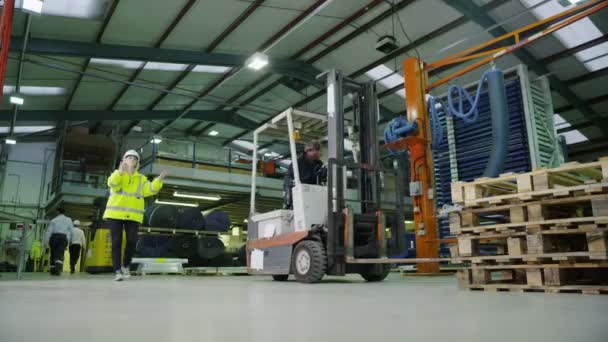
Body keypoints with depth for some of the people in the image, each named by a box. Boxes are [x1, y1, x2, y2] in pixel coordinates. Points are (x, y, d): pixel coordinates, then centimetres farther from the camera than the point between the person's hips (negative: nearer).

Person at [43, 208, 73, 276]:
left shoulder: (54, 220, 11)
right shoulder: (69, 220, 13)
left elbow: (48, 231, 4)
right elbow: (71, 231, 7)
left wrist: (45, 242, 3)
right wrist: (68, 240, 13)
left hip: (54, 236, 1)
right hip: (63, 237, -1)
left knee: (53, 253, 10)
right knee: (60, 254, -7)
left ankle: (52, 270, 13)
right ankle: (58, 268, -27)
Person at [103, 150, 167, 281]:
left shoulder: (141, 179, 13)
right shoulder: (117, 175, 6)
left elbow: (151, 190, -3)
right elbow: (112, 183, -17)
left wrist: (159, 180, -21)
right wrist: (120, 172, -37)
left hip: (133, 215, 2)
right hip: (115, 214, -2)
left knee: (132, 241, -5)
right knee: (116, 242, -5)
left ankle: (125, 266, 17)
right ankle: (117, 271, -3)